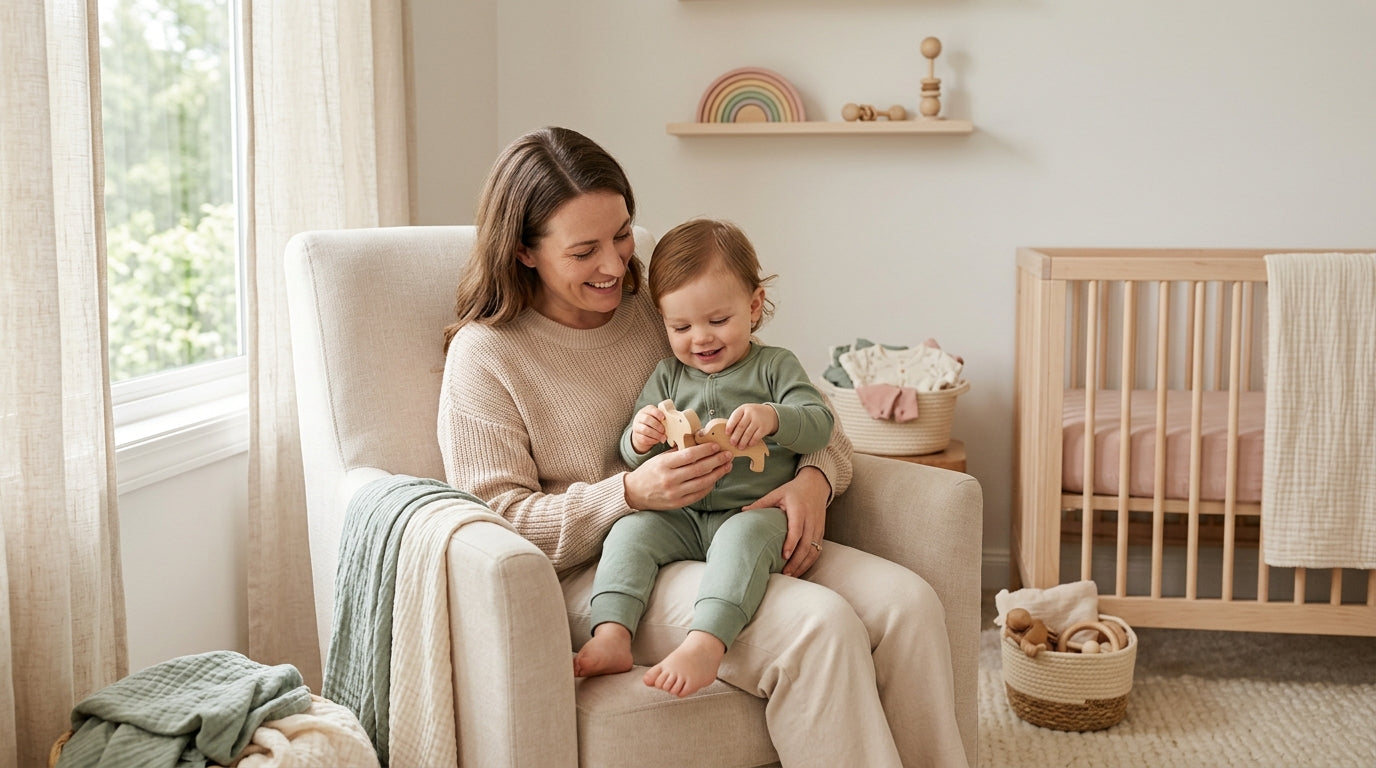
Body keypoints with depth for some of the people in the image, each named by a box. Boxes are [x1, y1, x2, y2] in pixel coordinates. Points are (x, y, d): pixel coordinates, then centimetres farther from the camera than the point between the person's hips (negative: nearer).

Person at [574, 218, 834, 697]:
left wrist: (772, 417, -23)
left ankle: (705, 645, -53)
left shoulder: (774, 366, 10)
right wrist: (641, 439, -12)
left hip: (753, 512, -3)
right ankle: (610, 637, -37)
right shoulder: (667, 377, 17)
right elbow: (630, 456, 14)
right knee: (629, 530, -24)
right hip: (679, 517, 4)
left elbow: (820, 424, -2)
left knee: (743, 537, -36)